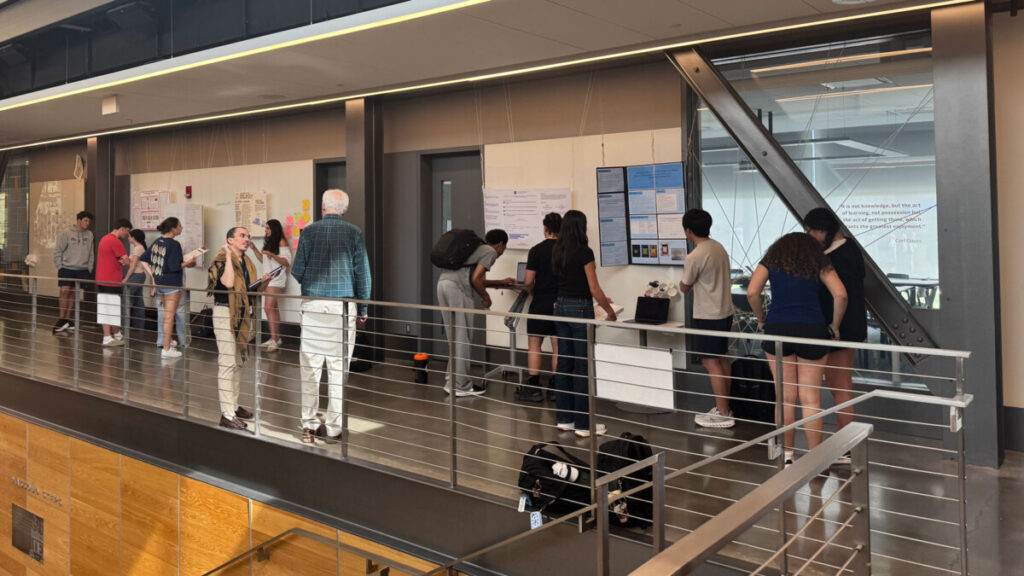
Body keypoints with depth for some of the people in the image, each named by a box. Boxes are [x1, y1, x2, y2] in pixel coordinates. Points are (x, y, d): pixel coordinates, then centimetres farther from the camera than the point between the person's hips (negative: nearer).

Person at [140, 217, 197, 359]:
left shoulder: (157, 242, 8)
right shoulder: (174, 244, -16)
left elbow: (143, 259, 12)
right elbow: (175, 267, -21)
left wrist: (152, 275, 15)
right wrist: (189, 262, -7)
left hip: (159, 283, 8)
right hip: (171, 283, -8)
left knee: (166, 312, 24)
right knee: (169, 316, -4)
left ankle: (164, 340, 36)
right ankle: (166, 349, -1)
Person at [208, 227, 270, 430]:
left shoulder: (247, 263, 16)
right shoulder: (221, 260, -10)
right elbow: (228, 283, -27)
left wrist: (262, 282, 3)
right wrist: (228, 256, -20)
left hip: (242, 315, 9)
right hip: (225, 314, -9)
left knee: (237, 362, 16)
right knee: (227, 363, -9)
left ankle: (233, 405, 28)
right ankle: (227, 415, -7)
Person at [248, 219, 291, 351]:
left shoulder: (281, 242, -6)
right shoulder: (269, 243, 21)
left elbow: (287, 262, -14)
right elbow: (264, 260, 28)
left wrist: (272, 254, -24)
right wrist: (254, 249, 19)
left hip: (276, 279, -9)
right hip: (269, 279, 9)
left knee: (268, 308, -16)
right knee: (274, 309, 8)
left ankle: (274, 340, -16)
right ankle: (277, 338, 11)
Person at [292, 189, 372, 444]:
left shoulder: (309, 231, 3)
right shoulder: (354, 233, 1)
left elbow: (297, 272, 2)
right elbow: (363, 273, 1)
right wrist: (363, 308, 11)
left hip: (312, 305, 1)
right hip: (342, 305, -1)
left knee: (310, 366, 7)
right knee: (338, 368, 3)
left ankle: (309, 424, 9)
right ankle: (334, 427, 7)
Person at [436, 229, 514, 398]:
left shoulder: (478, 249, 29)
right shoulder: (490, 252, 2)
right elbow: (475, 279, -9)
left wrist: (502, 282, 46)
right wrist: (486, 298, 5)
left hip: (443, 282, 9)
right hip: (457, 288, -9)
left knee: (455, 338, 15)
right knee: (462, 339, -2)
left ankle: (452, 381, 20)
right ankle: (461, 386, 3)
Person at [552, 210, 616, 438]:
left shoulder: (557, 252, 8)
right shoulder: (584, 252, -14)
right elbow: (594, 289, -14)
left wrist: (599, 299, 28)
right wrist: (610, 311, 0)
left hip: (561, 306, 7)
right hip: (580, 309, -7)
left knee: (564, 363, 11)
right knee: (582, 367, -2)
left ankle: (563, 419, 17)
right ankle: (583, 424, 3)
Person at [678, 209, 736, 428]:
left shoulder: (695, 257, -19)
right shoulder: (719, 247, 7)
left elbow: (684, 288, -7)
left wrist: (683, 281, 12)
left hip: (708, 316, -9)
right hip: (725, 312, 9)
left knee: (711, 362, -3)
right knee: (721, 360, 15)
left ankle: (723, 414, 1)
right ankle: (724, 408, 24)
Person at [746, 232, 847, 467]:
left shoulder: (770, 261, 13)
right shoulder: (819, 264, 13)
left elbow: (752, 293, -2)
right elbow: (840, 295, -2)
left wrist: (761, 320, 11)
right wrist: (834, 326, 9)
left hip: (777, 329, 0)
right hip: (812, 330, 0)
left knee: (786, 398, 9)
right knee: (811, 400, 5)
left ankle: (787, 457, 16)